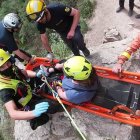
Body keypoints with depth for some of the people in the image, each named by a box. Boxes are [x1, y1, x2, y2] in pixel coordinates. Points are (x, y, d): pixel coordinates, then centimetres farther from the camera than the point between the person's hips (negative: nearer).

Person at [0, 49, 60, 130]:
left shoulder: (12, 69, -16)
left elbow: (24, 73, 5)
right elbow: (12, 114, -45)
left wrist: (37, 74, -16)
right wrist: (34, 113, -61)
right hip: (27, 105, -8)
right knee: (54, 107, -17)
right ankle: (35, 120, 10)